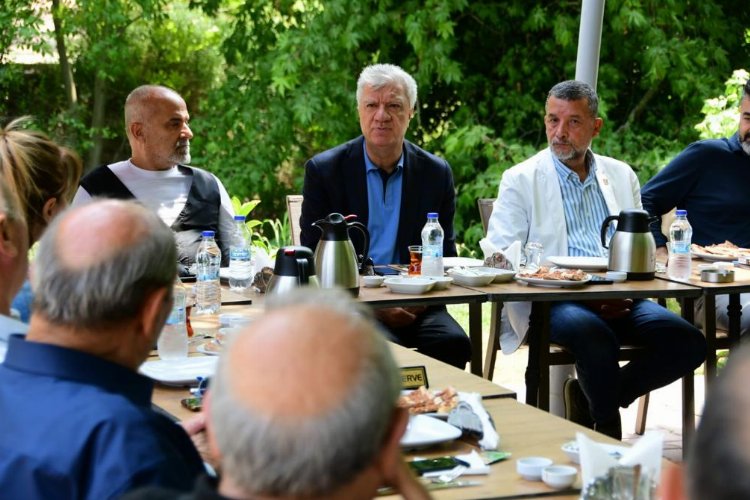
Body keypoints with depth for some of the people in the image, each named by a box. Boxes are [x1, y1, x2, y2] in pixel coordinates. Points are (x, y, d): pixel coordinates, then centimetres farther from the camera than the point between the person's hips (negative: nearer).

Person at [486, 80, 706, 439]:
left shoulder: (621, 176, 20)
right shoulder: (520, 180, 7)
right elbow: (501, 256, -2)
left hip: (618, 301, 5)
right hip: (551, 302, -4)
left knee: (689, 343, -20)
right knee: (597, 337, -36)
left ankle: (589, 398, -1)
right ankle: (608, 435, -11)